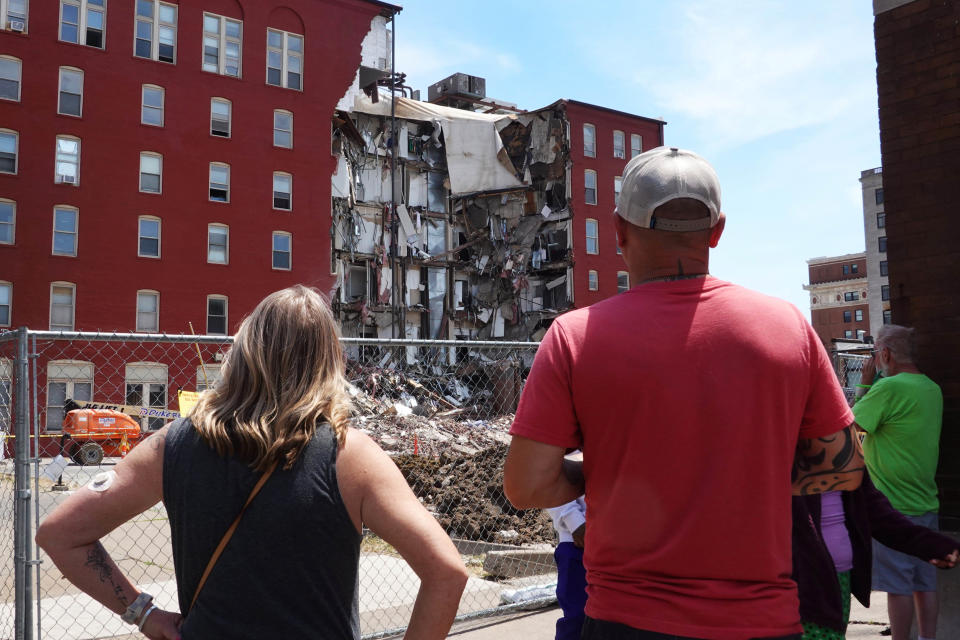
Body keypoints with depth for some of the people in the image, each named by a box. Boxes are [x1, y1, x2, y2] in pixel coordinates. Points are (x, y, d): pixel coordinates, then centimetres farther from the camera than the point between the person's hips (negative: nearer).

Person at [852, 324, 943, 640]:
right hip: (926, 504, 8)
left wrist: (866, 383, -2)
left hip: (893, 507, -8)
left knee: (898, 586, 0)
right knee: (925, 584, 13)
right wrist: (874, 384, 10)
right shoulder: (932, 389, 9)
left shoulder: (889, 387, -18)